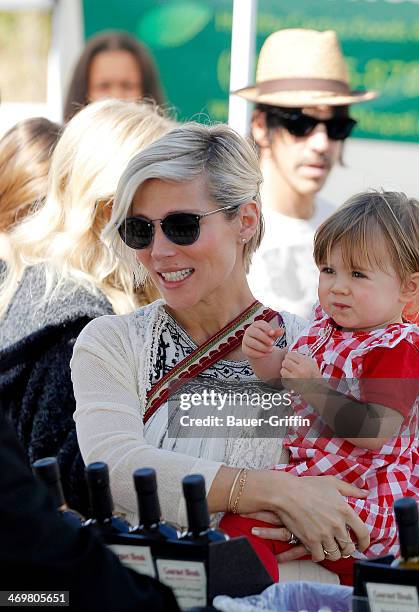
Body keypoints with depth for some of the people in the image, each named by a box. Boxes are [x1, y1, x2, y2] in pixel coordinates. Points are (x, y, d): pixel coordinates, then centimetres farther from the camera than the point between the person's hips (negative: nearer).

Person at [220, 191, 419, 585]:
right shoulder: (325, 323, 9)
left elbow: (376, 433, -27)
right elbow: (284, 374, 25)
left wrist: (314, 388, -31)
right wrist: (262, 356, 3)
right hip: (307, 472, 10)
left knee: (245, 523, -23)